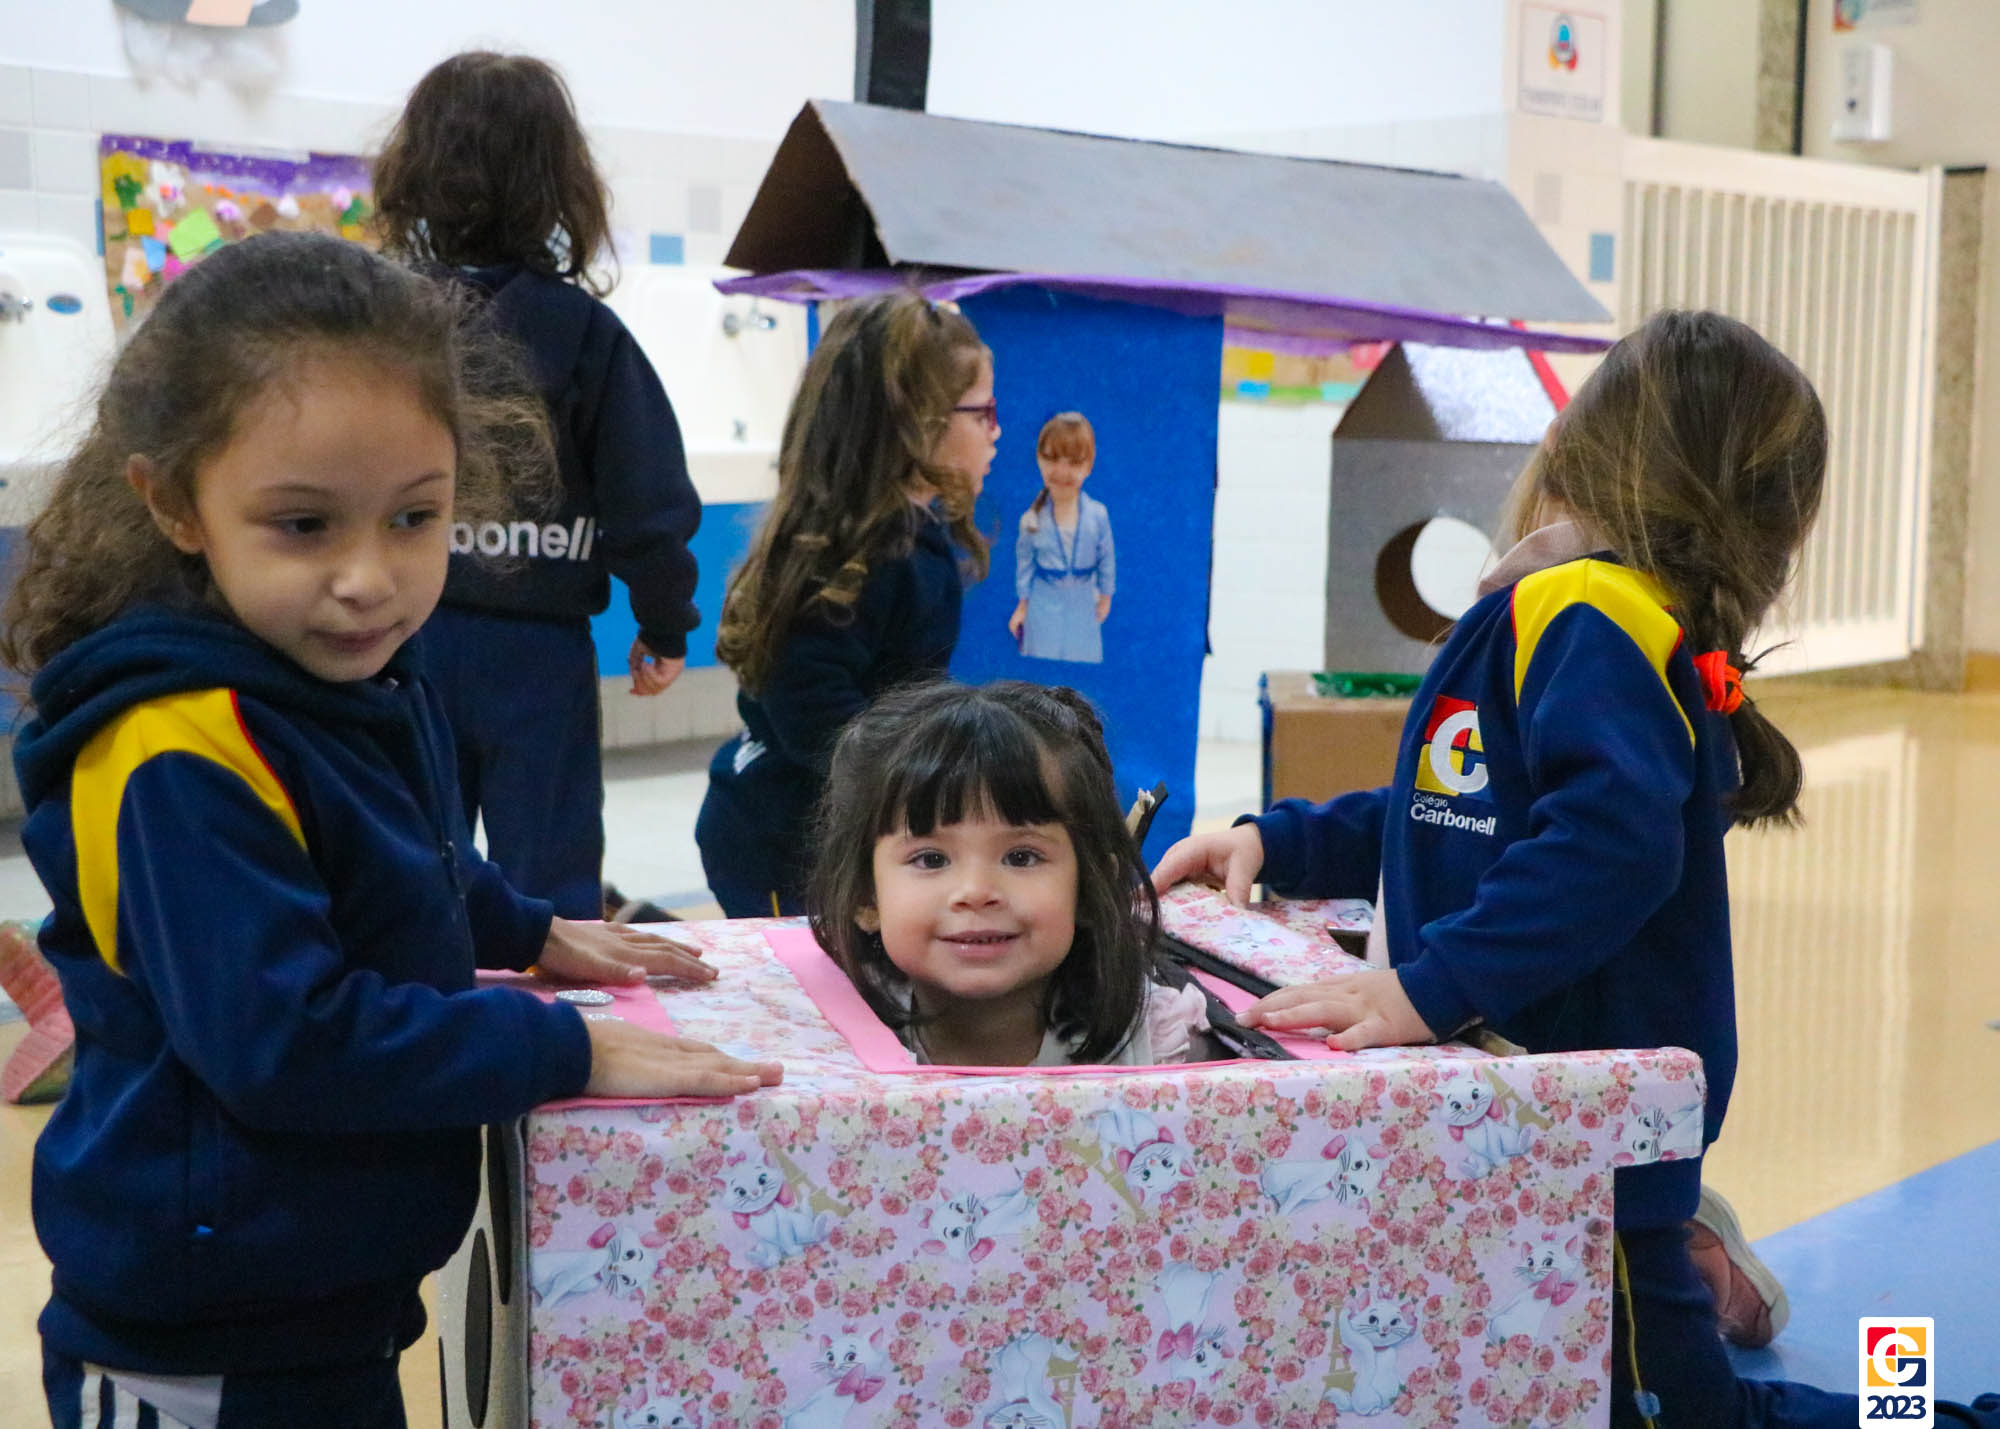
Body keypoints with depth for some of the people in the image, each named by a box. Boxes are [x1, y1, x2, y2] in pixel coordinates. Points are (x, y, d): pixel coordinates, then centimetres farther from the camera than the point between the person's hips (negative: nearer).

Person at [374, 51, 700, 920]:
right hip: (537, 652, -2)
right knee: (548, 881, 8)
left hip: (402, 642, 2)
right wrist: (665, 624, 7)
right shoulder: (583, 333, -8)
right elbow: (648, 497, -7)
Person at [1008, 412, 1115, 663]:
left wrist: (1105, 598, 8)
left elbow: (1107, 558, 0)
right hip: (1044, 604, 0)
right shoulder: (1032, 519, -13)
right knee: (1044, 663, 9)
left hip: (1082, 604, 0)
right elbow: (1024, 563, 0)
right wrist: (1023, 605, 6)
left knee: (1083, 658, 11)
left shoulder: (1098, 515, -14)